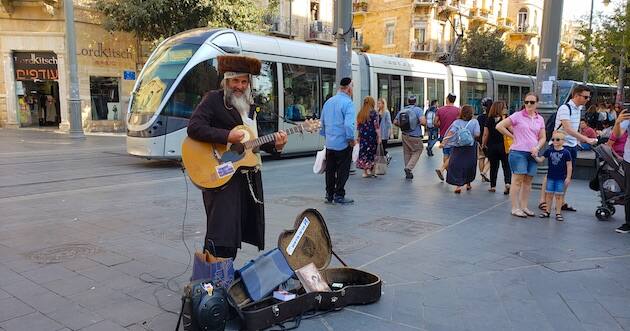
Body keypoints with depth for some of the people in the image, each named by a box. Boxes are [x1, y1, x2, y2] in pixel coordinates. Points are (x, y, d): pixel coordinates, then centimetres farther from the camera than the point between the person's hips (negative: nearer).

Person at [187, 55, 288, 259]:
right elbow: (194, 128, -18)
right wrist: (227, 136, -26)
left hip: (249, 178, 7)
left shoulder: (249, 105, 16)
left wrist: (275, 146, 3)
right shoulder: (213, 99, -5)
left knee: (239, 229, 12)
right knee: (221, 234, -10)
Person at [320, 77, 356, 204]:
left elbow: (322, 122, 14)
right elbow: (349, 124, -24)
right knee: (343, 170, 5)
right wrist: (351, 139, -12)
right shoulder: (347, 103, -14)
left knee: (330, 170, 14)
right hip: (343, 143, -7)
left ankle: (329, 195, 21)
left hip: (329, 143, 7)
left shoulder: (328, 102, 8)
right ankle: (339, 195, 9)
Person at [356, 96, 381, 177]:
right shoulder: (374, 113, -8)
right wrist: (379, 137, -7)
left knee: (363, 152, 8)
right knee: (372, 153, 5)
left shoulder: (360, 113, 7)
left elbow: (358, 125, 11)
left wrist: (359, 136, 19)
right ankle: (370, 170, 4)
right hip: (372, 136, -4)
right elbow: (376, 126, -10)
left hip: (362, 136, 4)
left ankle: (365, 172, 9)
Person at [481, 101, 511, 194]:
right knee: (506, 165, 8)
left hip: (492, 146, 2)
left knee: (493, 166, 12)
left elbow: (485, 134, 1)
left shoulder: (489, 120, -2)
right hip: (503, 146, -2)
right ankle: (507, 183, -11)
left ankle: (493, 186, 16)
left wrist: (483, 144, 11)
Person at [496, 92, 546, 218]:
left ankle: (524, 207, 19)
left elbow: (543, 137, 12)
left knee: (528, 181, 9)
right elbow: (499, 126, -8)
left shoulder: (540, 119, 11)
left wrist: (537, 147, -7)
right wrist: (513, 136, -4)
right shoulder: (518, 116, -4)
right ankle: (515, 208, 2)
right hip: (518, 152, -5)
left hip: (532, 154, 5)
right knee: (518, 180, -4)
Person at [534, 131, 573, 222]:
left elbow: (569, 166, -4)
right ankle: (547, 211, 19)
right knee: (549, 194, 9)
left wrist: (568, 177, -6)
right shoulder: (549, 151, 1)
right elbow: (541, 159, -1)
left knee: (559, 196, 4)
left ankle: (558, 213, 13)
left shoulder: (566, 152, -7)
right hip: (550, 177, 3)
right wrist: (535, 157, -21)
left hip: (561, 178, -3)